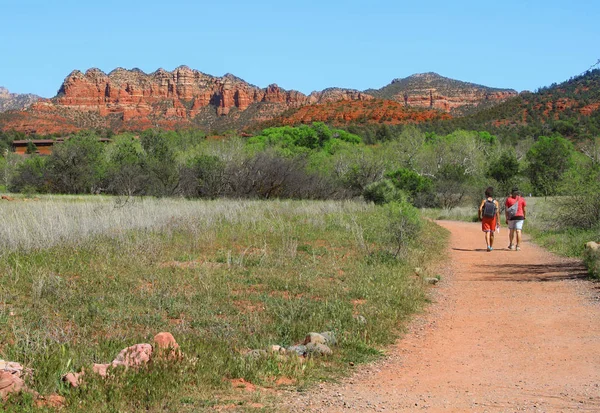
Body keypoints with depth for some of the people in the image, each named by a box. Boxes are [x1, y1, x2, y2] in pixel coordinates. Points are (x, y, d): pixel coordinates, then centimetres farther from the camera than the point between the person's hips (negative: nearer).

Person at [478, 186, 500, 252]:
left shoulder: (484, 200, -5)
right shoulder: (495, 202, -5)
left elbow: (480, 209, -16)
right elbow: (497, 212, -10)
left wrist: (480, 217, -1)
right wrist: (498, 222, -7)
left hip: (485, 218, -1)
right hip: (493, 219, 1)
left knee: (487, 232, -3)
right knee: (491, 232, 16)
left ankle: (488, 245, -24)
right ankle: (491, 246, 28)